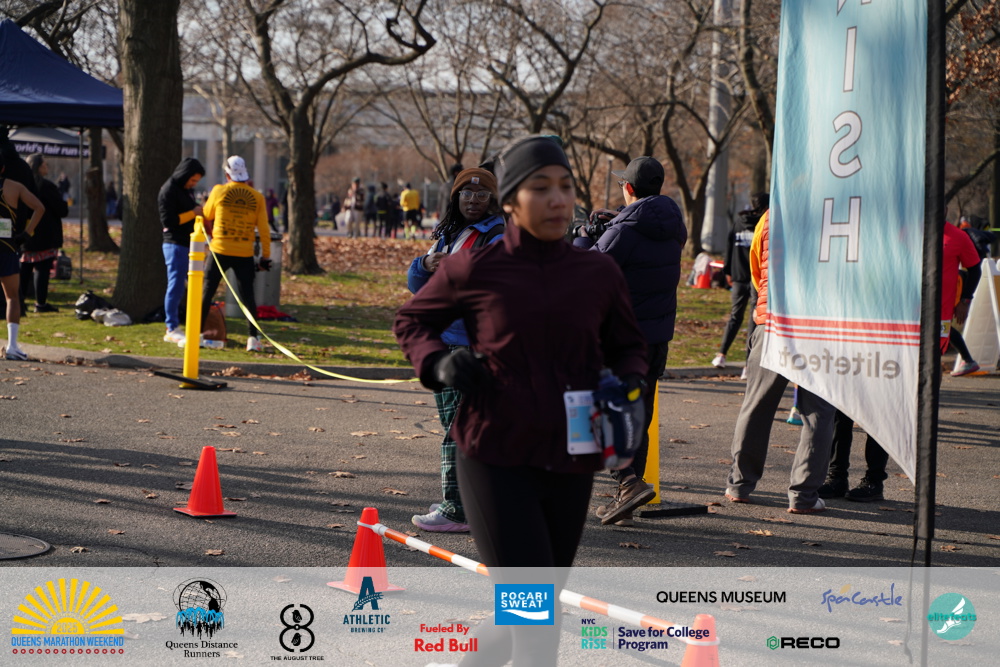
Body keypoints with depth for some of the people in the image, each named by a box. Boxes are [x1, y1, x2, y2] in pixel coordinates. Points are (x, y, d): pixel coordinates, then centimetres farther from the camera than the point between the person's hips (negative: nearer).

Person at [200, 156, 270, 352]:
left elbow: (206, 217, 12)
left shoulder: (219, 191, -3)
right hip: (245, 254, 1)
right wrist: (265, 256, 7)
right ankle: (253, 338, 1)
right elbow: (263, 230, 0)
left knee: (207, 292, 8)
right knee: (247, 296, 7)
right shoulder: (257, 197, 0)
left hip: (220, 251, -1)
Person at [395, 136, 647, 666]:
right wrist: (438, 364, -10)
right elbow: (412, 321, 11)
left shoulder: (598, 273, 2)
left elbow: (627, 345, 17)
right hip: (495, 458, -4)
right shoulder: (473, 270, -5)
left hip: (570, 463, 4)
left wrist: (628, 384, -5)